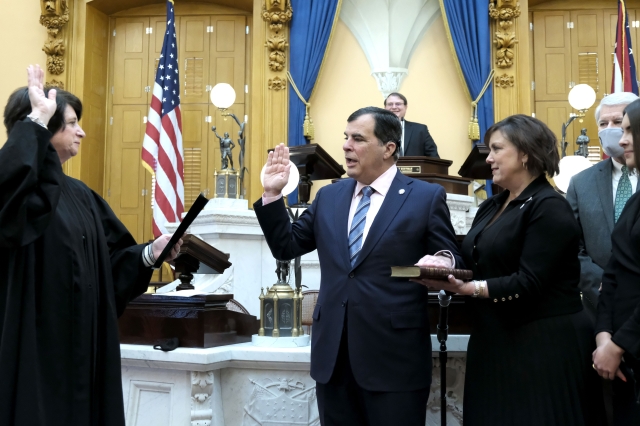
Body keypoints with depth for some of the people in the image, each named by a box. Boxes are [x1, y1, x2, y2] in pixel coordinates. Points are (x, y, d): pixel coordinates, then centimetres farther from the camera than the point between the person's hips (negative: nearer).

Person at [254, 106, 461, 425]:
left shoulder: (427, 197, -2)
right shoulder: (328, 196, 11)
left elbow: (452, 262, -1)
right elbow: (286, 247, 13)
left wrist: (442, 267, -24)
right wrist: (273, 195, 2)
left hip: (394, 356, -4)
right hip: (333, 354, 5)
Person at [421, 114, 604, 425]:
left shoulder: (549, 208, -13)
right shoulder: (490, 207, 13)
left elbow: (529, 282, -20)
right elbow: (479, 264, 11)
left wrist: (469, 289, -25)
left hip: (543, 345, -8)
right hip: (496, 340, 8)